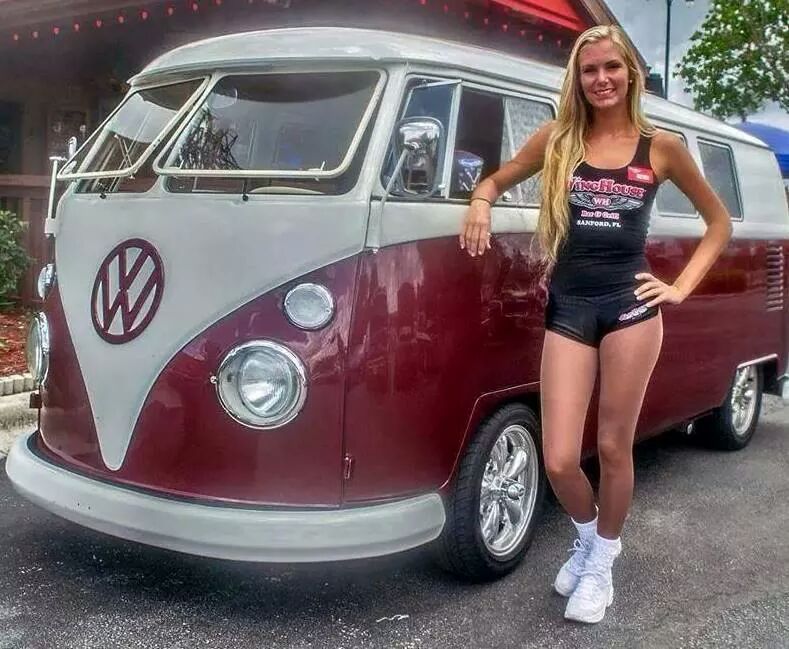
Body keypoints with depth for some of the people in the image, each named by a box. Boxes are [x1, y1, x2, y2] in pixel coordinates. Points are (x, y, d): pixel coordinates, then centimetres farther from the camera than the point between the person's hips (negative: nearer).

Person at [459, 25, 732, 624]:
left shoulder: (661, 146, 5)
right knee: (559, 460, -3)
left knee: (614, 449, 6)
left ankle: (601, 559, 30)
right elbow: (498, 180, 20)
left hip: (630, 307, -1)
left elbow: (719, 221, 15)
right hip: (568, 310, 1)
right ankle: (589, 537, 31)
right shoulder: (557, 138, 8)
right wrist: (481, 203, -3)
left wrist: (682, 288, 4)